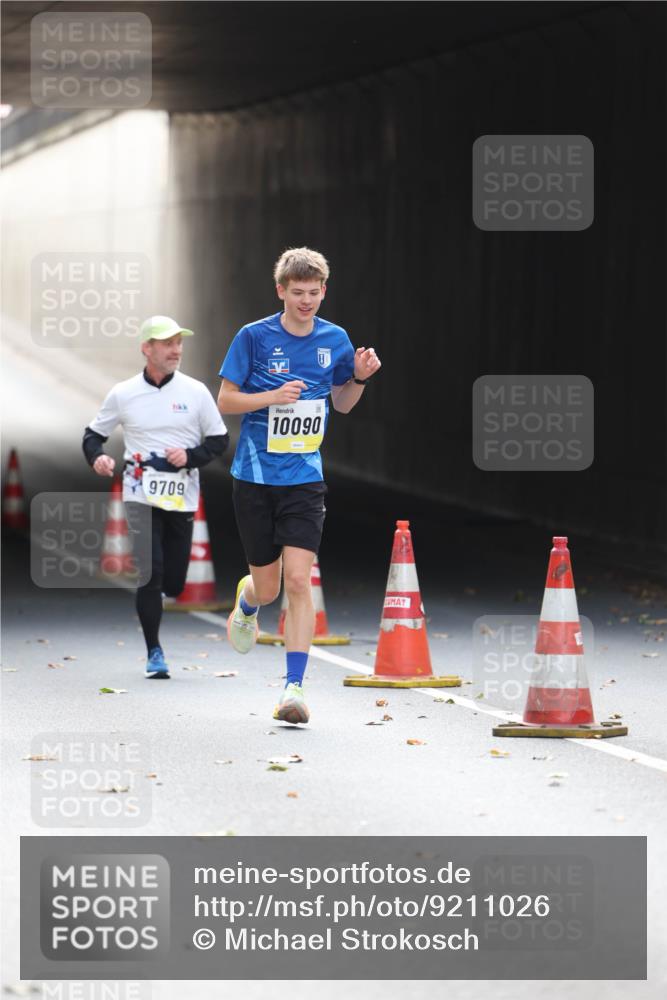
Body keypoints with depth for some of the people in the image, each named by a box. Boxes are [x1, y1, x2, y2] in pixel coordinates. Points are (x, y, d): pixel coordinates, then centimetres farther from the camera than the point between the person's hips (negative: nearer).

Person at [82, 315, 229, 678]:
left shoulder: (195, 392, 3)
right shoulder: (123, 394, 2)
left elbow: (219, 440, 8)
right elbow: (93, 433, 13)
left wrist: (190, 456, -10)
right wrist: (97, 457, -9)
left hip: (182, 497, 2)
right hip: (140, 495, -2)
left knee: (174, 582, 3)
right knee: (150, 570, -15)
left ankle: (151, 599, 39)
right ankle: (154, 653, -6)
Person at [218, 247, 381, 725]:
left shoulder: (334, 339, 3)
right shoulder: (254, 337, -6)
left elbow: (342, 403, 16)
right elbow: (226, 400, -3)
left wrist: (359, 377, -5)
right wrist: (274, 396, -20)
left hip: (304, 479, 1)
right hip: (255, 476, -1)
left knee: (298, 580, -14)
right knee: (268, 587, 8)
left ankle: (295, 686, -11)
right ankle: (247, 601, 47)